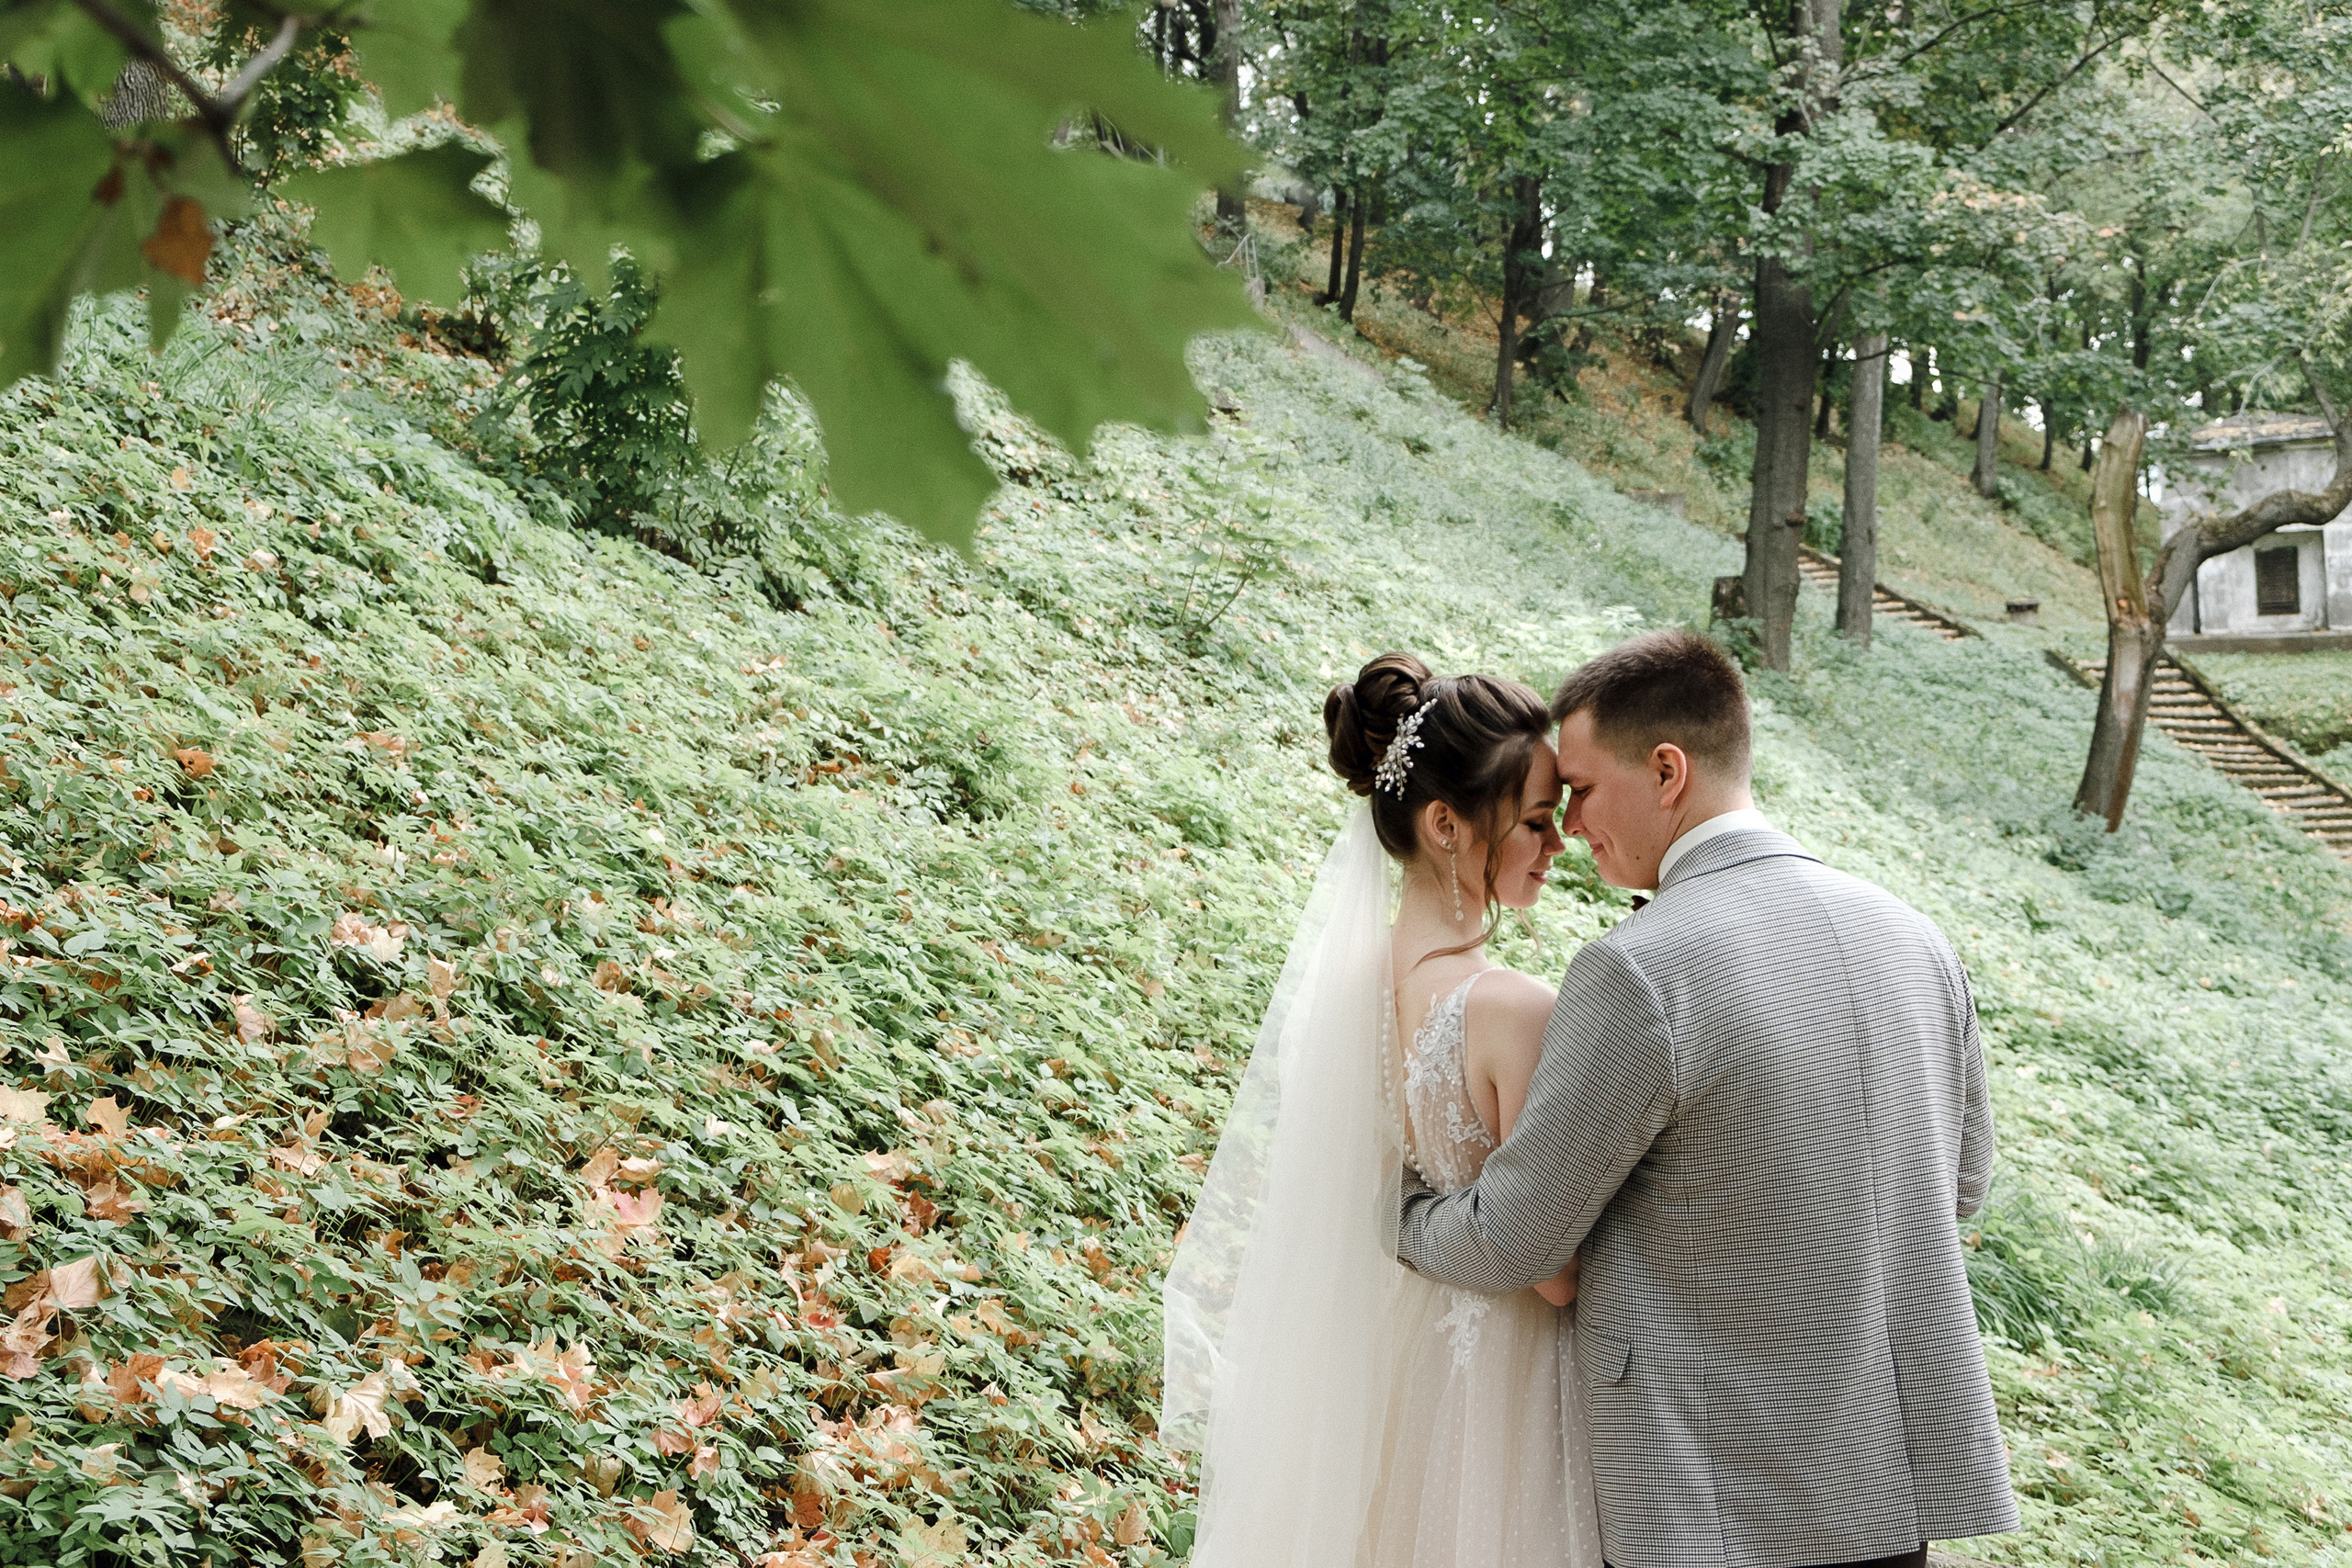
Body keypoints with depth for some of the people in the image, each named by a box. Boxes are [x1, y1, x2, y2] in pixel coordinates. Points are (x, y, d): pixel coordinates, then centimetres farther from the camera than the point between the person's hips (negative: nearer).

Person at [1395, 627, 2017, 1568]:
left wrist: (1400, 1208, 9)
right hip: (1901, 1473, 7)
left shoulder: (1636, 974, -20)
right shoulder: (1910, 937, 2)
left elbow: (1509, 1244, -11)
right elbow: (1960, 1180, 16)